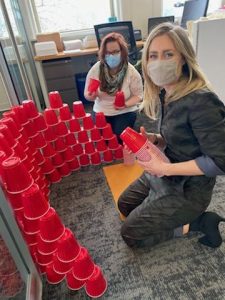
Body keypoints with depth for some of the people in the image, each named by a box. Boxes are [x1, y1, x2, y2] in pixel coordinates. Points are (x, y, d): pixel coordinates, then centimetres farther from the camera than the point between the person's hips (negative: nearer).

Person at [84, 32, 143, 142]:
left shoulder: (132, 72, -13)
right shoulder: (95, 69, -8)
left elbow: (138, 95, -7)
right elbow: (87, 94, 0)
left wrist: (126, 104, -27)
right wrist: (91, 96, -25)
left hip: (125, 112, -1)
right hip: (101, 112, 2)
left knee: (119, 140, -18)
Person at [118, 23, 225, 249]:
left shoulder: (200, 101, -27)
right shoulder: (165, 93, -1)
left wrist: (166, 169, -24)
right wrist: (155, 140, -10)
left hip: (187, 188, -8)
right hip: (162, 175, 8)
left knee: (131, 234, 0)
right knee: (124, 205, 21)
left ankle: (196, 224, 6)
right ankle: (181, 217, 18)